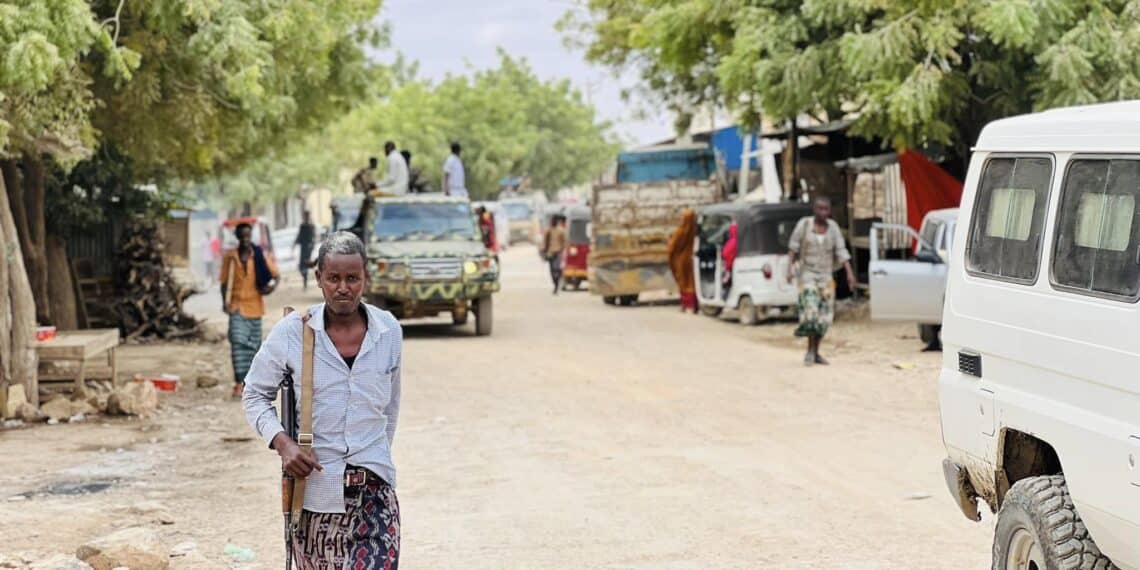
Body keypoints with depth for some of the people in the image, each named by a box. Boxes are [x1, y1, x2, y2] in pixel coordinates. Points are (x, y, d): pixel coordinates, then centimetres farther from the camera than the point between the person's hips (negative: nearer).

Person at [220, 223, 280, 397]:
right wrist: (225, 301, -8)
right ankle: (239, 382, -17)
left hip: (254, 305, 2)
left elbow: (275, 274, 4)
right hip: (237, 306, -2)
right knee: (238, 342, -16)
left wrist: (272, 284, -17)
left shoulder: (260, 255, 0)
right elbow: (225, 282, 4)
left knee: (253, 344, 10)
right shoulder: (231, 257, -1)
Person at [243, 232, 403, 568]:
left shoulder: (389, 331, 3)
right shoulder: (292, 332, -5)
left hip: (374, 488, 1)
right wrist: (281, 442, -11)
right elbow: (255, 395, 4)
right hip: (314, 485, -1)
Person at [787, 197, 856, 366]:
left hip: (826, 276, 3)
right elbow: (793, 246, -1)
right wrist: (790, 267, -12)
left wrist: (850, 273, -12)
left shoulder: (833, 227, 0)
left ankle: (814, 352, 13)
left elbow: (841, 251, -3)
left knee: (824, 316, 1)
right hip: (806, 273, -3)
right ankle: (811, 352, -14)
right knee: (810, 308, -20)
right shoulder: (804, 224, -6)